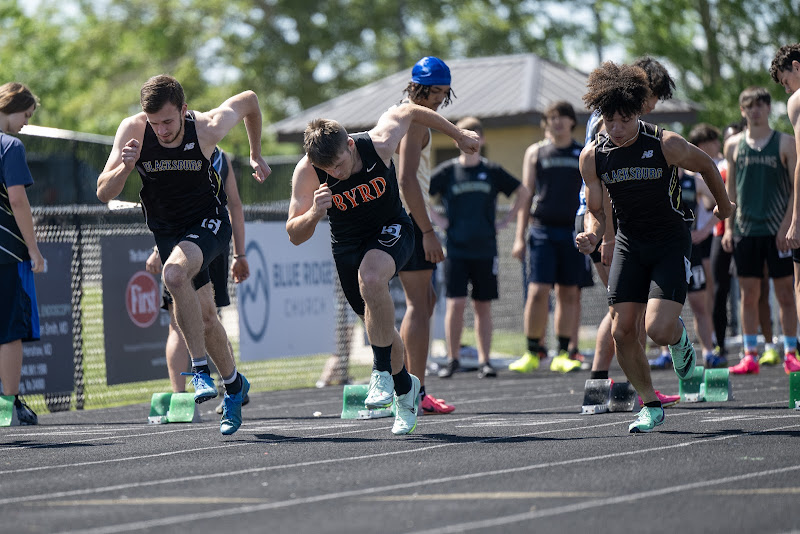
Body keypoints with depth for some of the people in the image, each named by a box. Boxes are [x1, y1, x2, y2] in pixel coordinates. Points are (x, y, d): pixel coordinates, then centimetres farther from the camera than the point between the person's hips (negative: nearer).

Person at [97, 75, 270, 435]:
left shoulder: (207, 128, -23)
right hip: (167, 230, 4)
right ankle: (234, 385, 31)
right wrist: (124, 168, -37)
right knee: (203, 314, 8)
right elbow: (103, 193, -17)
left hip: (209, 222, -4)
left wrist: (256, 155, 10)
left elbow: (249, 100, -2)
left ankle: (202, 369, -23)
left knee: (175, 274, -33)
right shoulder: (133, 131, -19)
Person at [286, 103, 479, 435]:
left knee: (370, 277, -34)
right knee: (376, 323, 11)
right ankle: (405, 389, 36)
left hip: (391, 230, -3)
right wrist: (313, 214, -43)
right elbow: (294, 236, -20)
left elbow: (408, 111, -6)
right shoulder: (306, 173, -25)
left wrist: (459, 136, 8)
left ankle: (382, 370, -24)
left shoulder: (379, 143, -28)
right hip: (347, 243, 3)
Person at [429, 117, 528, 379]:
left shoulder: (492, 171, 4)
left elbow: (523, 193, 16)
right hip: (456, 249, -1)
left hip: (485, 249, 1)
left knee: (483, 306, 4)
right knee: (456, 303, -9)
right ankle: (452, 359, 1)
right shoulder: (447, 171, 1)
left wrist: (505, 221, 9)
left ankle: (484, 361, 9)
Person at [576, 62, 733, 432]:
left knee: (658, 329, -19)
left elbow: (706, 166, 3)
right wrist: (591, 235, -19)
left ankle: (680, 339, 19)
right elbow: (595, 211, 4)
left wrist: (724, 206, 19)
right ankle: (650, 406, 13)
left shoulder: (667, 145, -17)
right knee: (622, 332, -6)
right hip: (629, 246, 4)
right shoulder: (593, 156, -8)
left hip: (671, 245, -4)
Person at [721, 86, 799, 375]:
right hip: (745, 229, 2)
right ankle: (750, 354, 6)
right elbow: (730, 188, 14)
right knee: (748, 294, 2)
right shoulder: (734, 145, 9)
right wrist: (728, 227, 7)